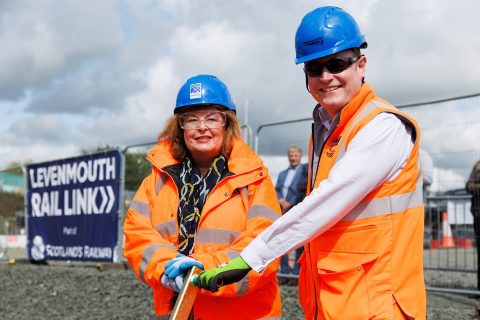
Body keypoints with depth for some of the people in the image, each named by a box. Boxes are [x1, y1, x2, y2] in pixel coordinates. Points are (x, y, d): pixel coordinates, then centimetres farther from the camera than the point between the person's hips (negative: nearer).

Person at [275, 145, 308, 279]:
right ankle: (284, 272, 11)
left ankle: (297, 273, -3)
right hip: (283, 212, 6)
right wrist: (282, 201, -4)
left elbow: (302, 190, -6)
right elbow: (277, 190, 15)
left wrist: (290, 204, -10)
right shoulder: (282, 174, 22)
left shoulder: (305, 170, 3)